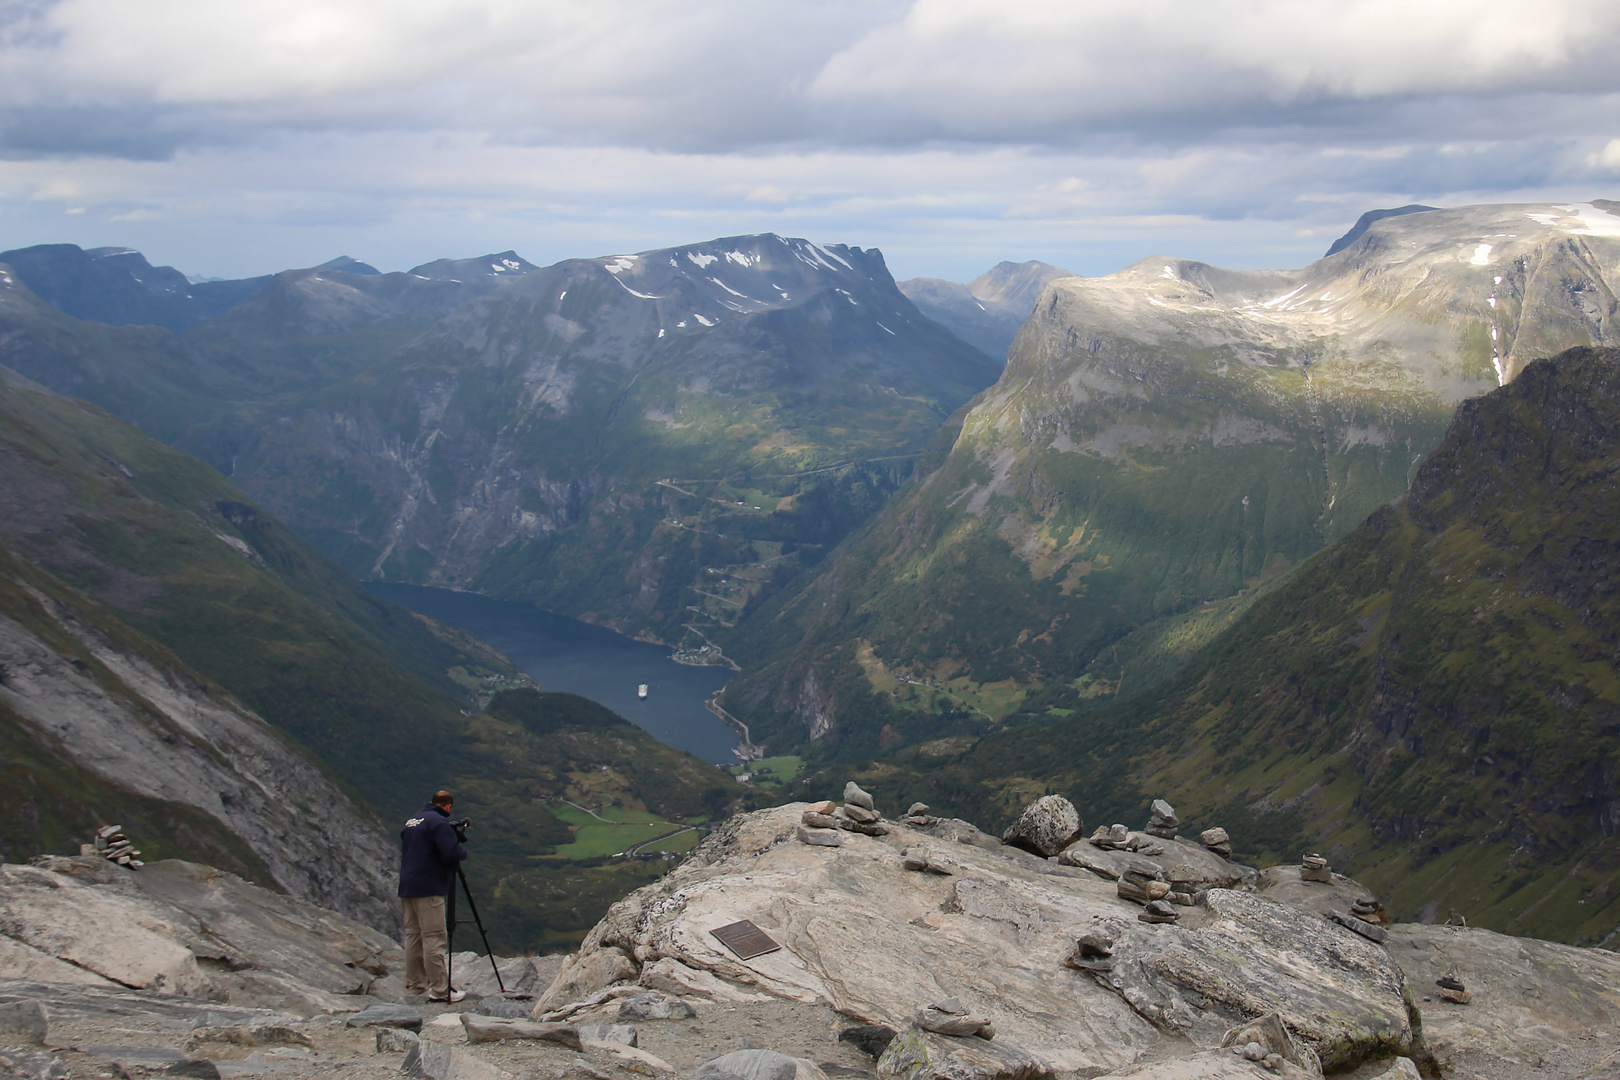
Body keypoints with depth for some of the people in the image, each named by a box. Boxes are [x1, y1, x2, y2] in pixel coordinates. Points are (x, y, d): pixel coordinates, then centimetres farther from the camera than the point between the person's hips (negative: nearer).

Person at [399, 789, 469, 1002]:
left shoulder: (411, 820, 16)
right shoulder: (439, 822, -11)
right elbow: (452, 853, -20)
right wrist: (463, 849, 2)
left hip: (406, 887, 9)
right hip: (428, 889, -9)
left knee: (413, 935, 14)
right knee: (433, 939, -8)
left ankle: (415, 984, 19)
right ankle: (440, 990, -8)